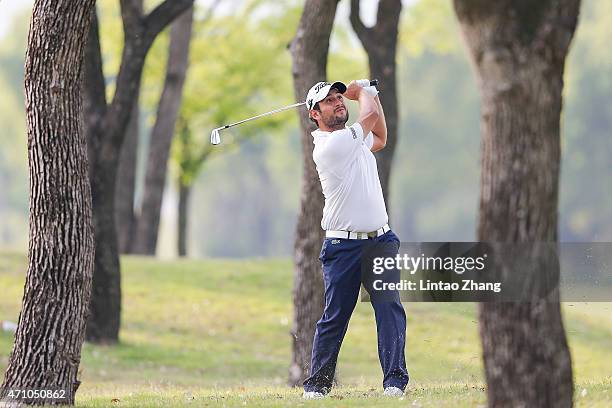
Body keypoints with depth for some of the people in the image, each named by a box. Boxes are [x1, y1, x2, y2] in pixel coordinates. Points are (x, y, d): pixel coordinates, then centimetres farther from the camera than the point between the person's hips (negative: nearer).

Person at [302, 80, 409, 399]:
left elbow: (380, 139, 36)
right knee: (334, 318, -1)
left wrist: (372, 95, 23)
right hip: (343, 246, -6)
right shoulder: (330, 145, -14)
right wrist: (362, 91, 13)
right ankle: (317, 384, 11)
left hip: (380, 240, 6)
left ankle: (395, 381, -8)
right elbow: (370, 115, -8)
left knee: (390, 308, -8)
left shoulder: (354, 139, 14)